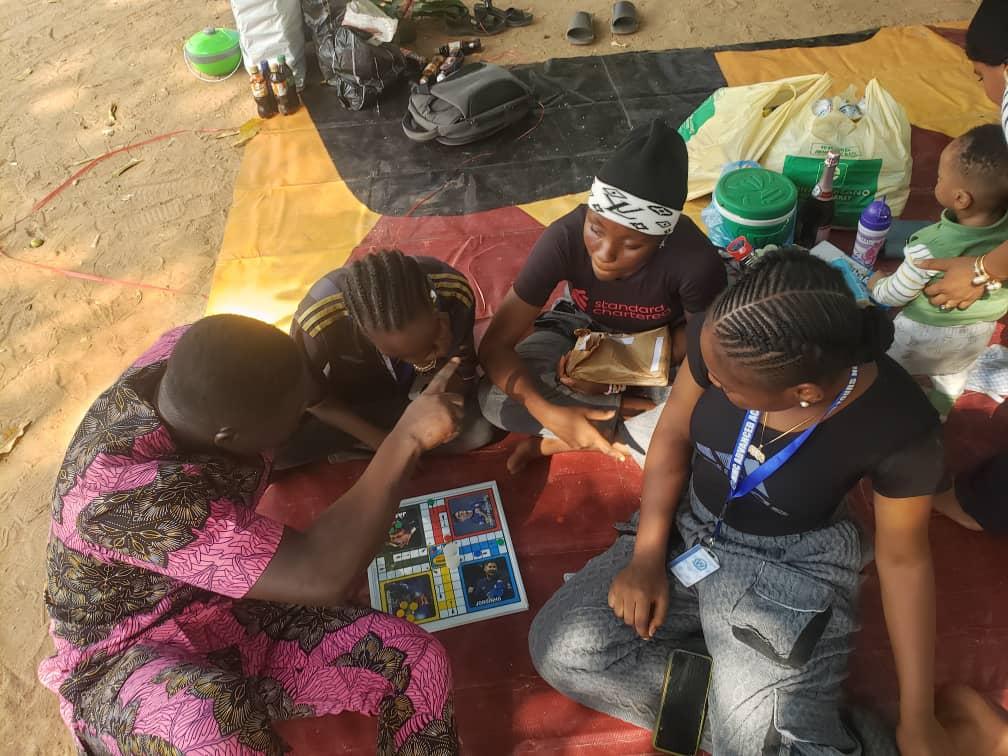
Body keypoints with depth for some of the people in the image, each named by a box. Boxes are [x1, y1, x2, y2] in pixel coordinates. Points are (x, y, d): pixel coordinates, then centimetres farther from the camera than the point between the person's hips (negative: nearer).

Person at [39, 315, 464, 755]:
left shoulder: (193, 359, -18)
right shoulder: (129, 496, -37)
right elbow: (321, 577, -39)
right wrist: (407, 439, -35)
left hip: (233, 615, 6)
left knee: (418, 665, -13)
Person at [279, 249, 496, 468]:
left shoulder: (454, 290, -34)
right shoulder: (317, 321, -39)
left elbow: (461, 388, -22)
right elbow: (313, 399, -18)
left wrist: (434, 363, -42)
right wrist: (381, 441, -22)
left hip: (418, 387, 2)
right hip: (346, 396, -1)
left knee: (479, 429, -24)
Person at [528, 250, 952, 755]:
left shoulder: (899, 425, -26)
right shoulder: (722, 336, -22)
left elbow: (903, 558, -10)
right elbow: (673, 436, -5)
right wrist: (647, 557, -10)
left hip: (791, 567, -4)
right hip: (687, 528, 4)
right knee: (562, 648, -9)